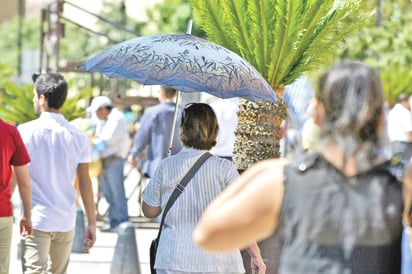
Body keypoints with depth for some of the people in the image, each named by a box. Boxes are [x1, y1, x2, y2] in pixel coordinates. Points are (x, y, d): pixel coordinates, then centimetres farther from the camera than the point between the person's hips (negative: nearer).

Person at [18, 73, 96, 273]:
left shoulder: (26, 132, -7)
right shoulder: (78, 137, 1)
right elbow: (85, 183, 2)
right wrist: (91, 223, 7)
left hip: (36, 220, -4)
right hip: (66, 221, 4)